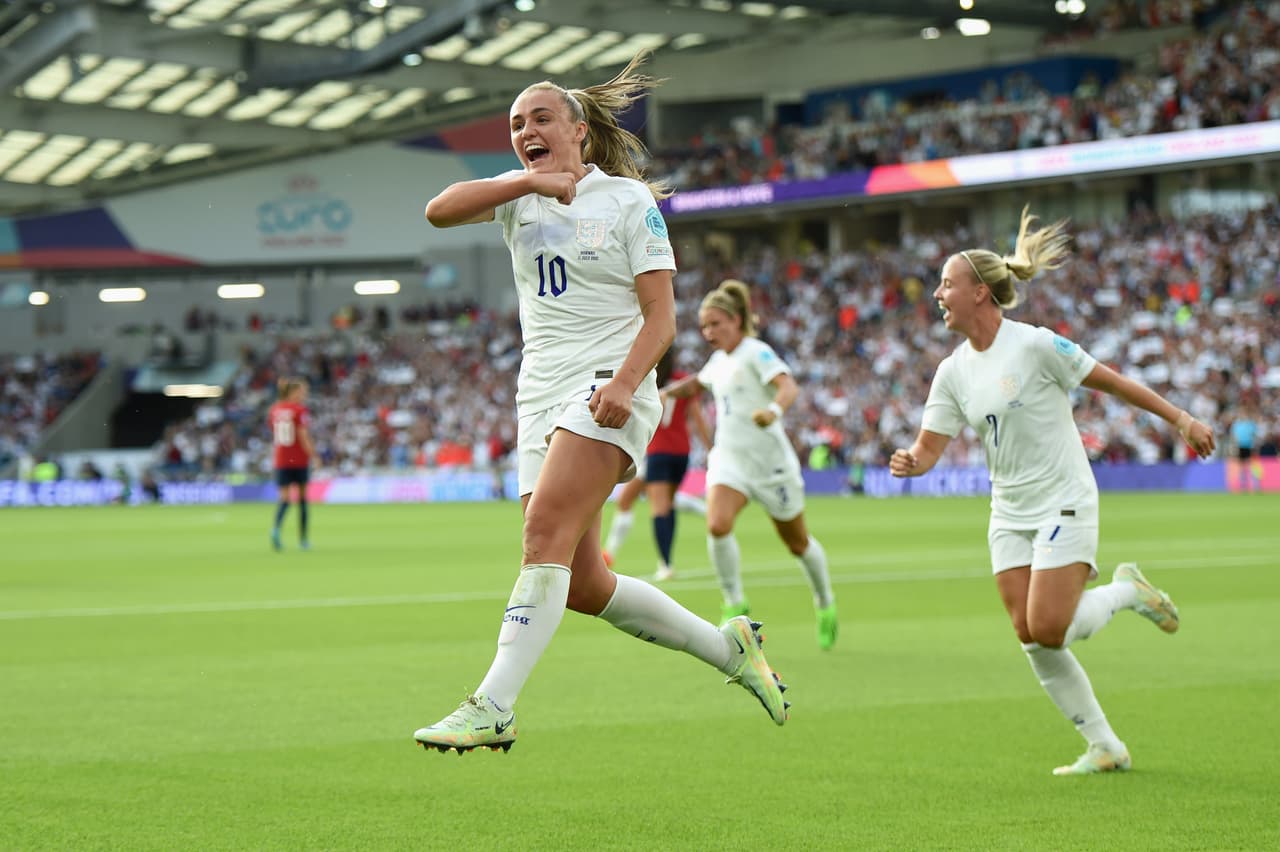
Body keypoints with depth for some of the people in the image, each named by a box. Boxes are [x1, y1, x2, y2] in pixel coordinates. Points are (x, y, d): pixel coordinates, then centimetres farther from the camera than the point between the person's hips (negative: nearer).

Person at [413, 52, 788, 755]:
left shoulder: (628, 198, 1)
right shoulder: (521, 196, 15)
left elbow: (660, 315, -5)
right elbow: (439, 211, -4)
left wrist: (623, 383, -21)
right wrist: (530, 181, -13)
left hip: (606, 389, -6)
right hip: (540, 396, 6)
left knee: (545, 531, -24)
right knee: (581, 586, 2)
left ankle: (492, 708, -30)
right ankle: (727, 646, 19)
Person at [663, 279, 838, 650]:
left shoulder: (756, 352, -13)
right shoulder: (719, 360, 10)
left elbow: (789, 386, -31)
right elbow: (697, 383, 34)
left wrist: (774, 410, -51)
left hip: (770, 459, -5)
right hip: (729, 458, 5)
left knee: (798, 542, 10)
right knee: (717, 525, -23)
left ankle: (826, 606, 34)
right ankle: (735, 605, -10)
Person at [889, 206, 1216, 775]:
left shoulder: (1035, 345, -14)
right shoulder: (953, 371, 3)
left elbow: (1112, 382, -6)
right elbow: (930, 445, 1)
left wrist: (1180, 419, -2)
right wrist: (911, 463, -22)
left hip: (1065, 504, -6)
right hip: (1009, 515, 6)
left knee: (1048, 630, -17)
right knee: (1031, 639, -1)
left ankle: (1127, 590, 12)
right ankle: (1104, 748, 10)